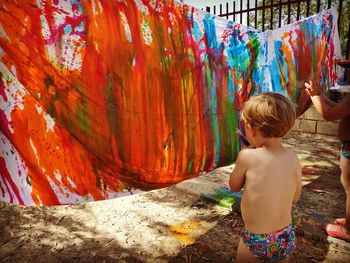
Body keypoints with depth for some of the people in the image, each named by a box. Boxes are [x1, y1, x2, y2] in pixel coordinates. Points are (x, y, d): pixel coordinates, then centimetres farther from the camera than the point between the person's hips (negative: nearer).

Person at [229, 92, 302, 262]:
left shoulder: (247, 156, -21)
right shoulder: (293, 158, -9)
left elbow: (234, 186, -4)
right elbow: (295, 198, 4)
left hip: (256, 241, -3)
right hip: (287, 238, 4)